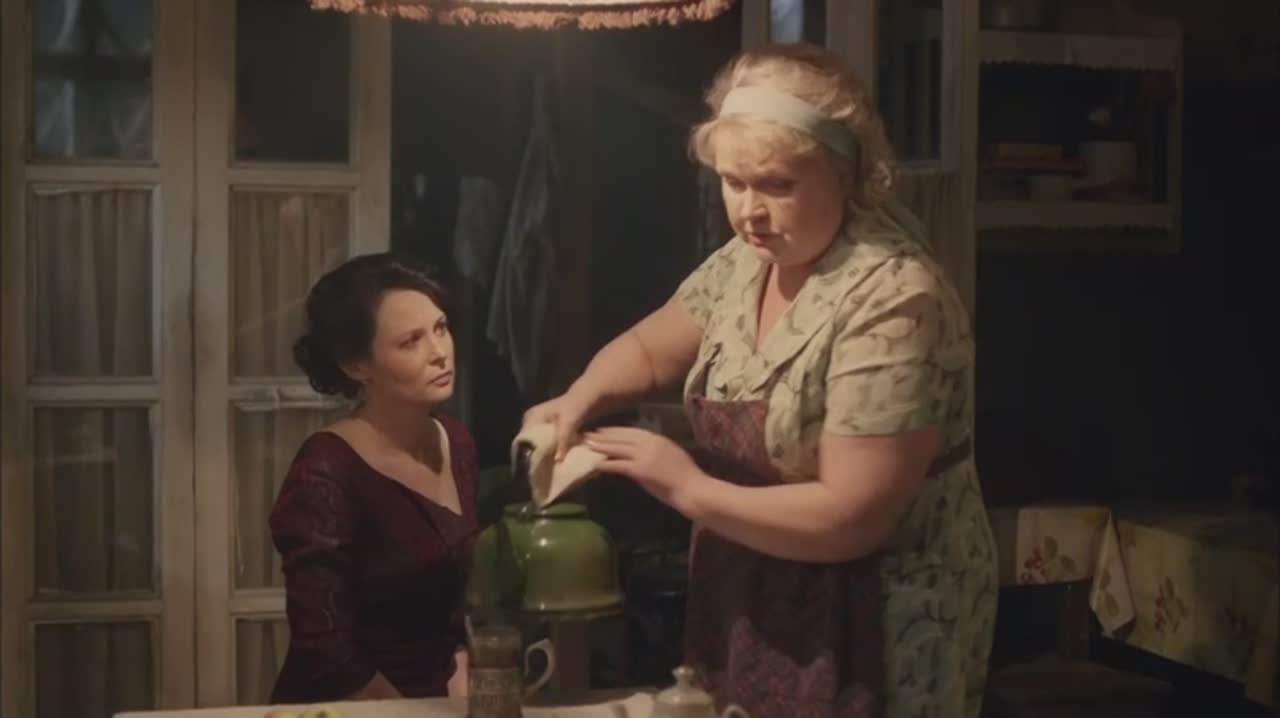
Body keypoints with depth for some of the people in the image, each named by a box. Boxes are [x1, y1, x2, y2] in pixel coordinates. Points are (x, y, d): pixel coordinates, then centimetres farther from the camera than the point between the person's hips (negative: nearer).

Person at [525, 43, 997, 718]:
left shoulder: (893, 300, -24)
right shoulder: (746, 262, 0)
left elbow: (850, 517, -26)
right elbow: (649, 348, 17)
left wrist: (688, 488, -21)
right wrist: (579, 400, -3)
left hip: (867, 640, -7)